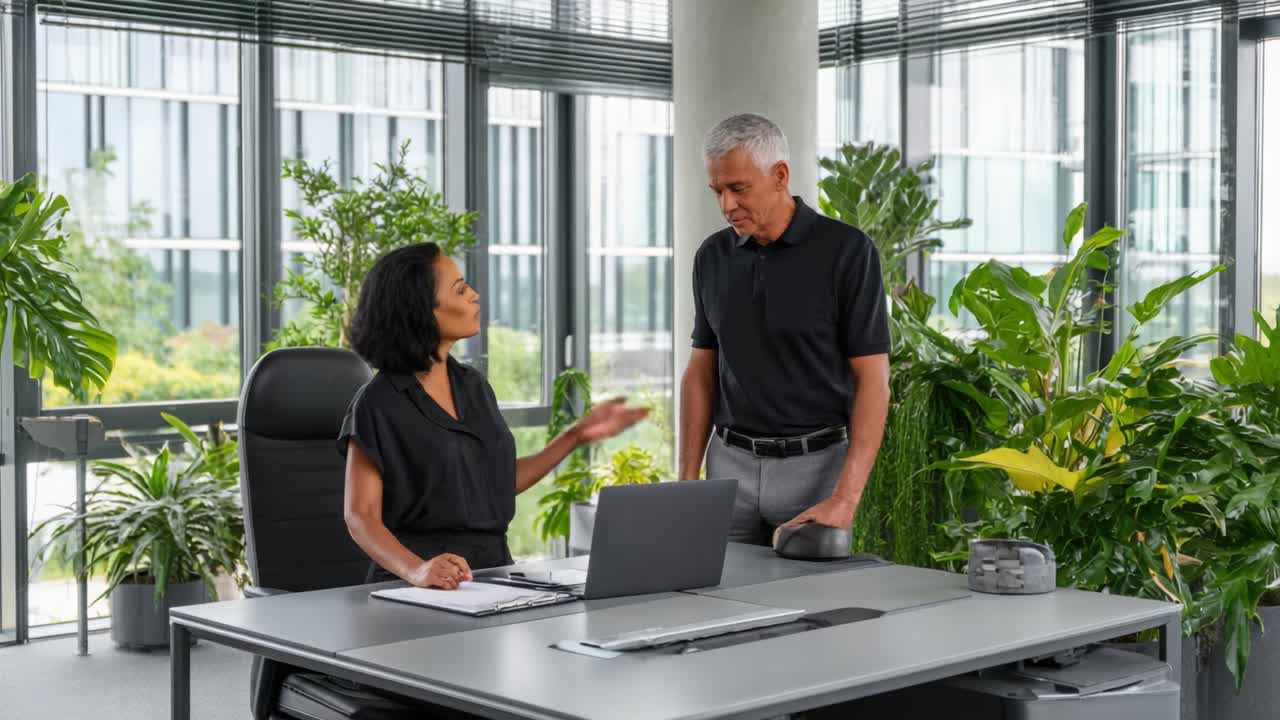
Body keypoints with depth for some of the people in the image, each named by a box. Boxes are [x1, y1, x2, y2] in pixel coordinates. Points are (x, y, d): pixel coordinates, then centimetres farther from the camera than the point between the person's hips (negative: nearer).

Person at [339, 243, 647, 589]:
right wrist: (415, 569, -29)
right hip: (424, 585, -4)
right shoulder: (378, 404, -9)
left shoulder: (472, 385, 10)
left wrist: (577, 434, 12)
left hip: (493, 569, 4)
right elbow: (361, 516, -12)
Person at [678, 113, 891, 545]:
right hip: (730, 467, 4)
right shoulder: (713, 256, 5)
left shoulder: (846, 250, -11)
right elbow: (701, 372, 10)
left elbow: (873, 380, -12)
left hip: (815, 466, -4)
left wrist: (846, 498, -20)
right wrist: (687, 479, 2)